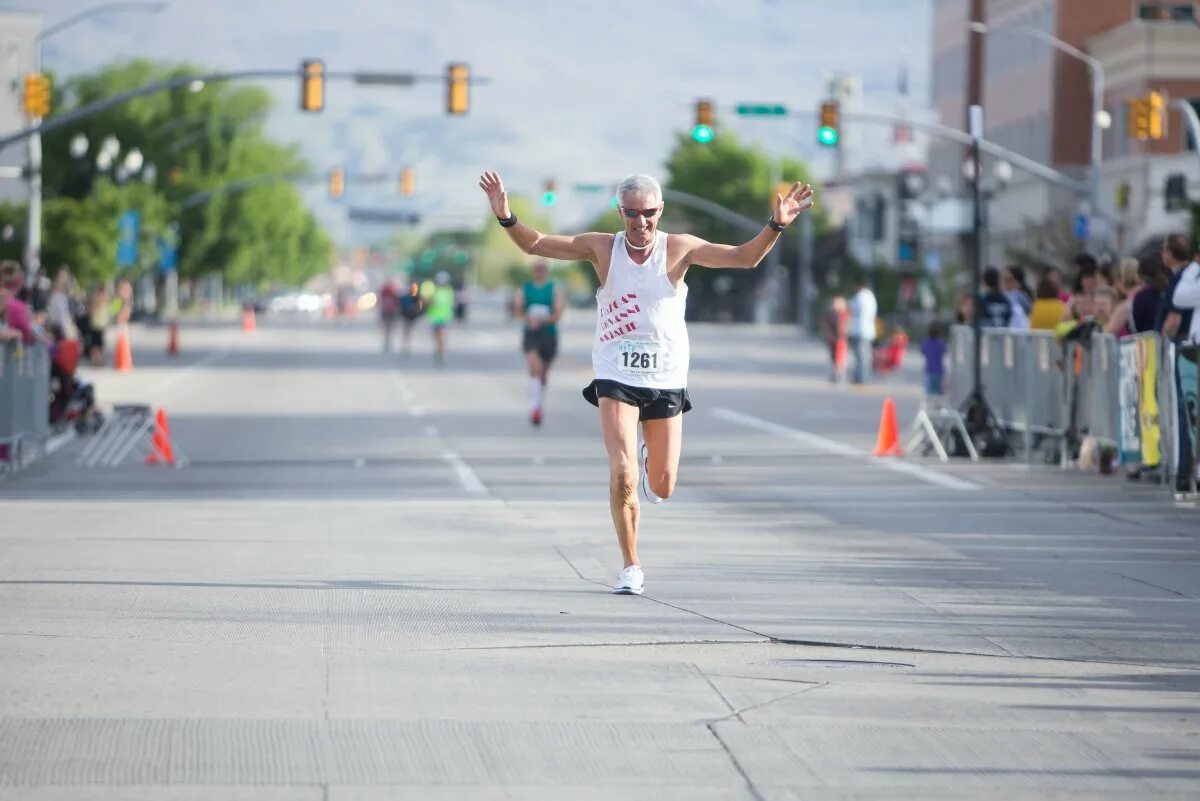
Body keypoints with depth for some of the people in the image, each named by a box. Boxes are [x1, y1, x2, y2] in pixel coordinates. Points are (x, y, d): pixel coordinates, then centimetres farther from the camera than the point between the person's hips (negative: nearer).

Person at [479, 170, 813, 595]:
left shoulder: (678, 249, -6)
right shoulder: (602, 248, -4)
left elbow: (745, 257, -10)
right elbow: (536, 244, -1)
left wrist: (776, 225, -25)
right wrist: (506, 218, -18)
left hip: (666, 380, 1)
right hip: (615, 378, -1)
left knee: (662, 488, 7)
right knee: (622, 476, -17)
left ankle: (650, 460, 45)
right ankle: (631, 567, -1)